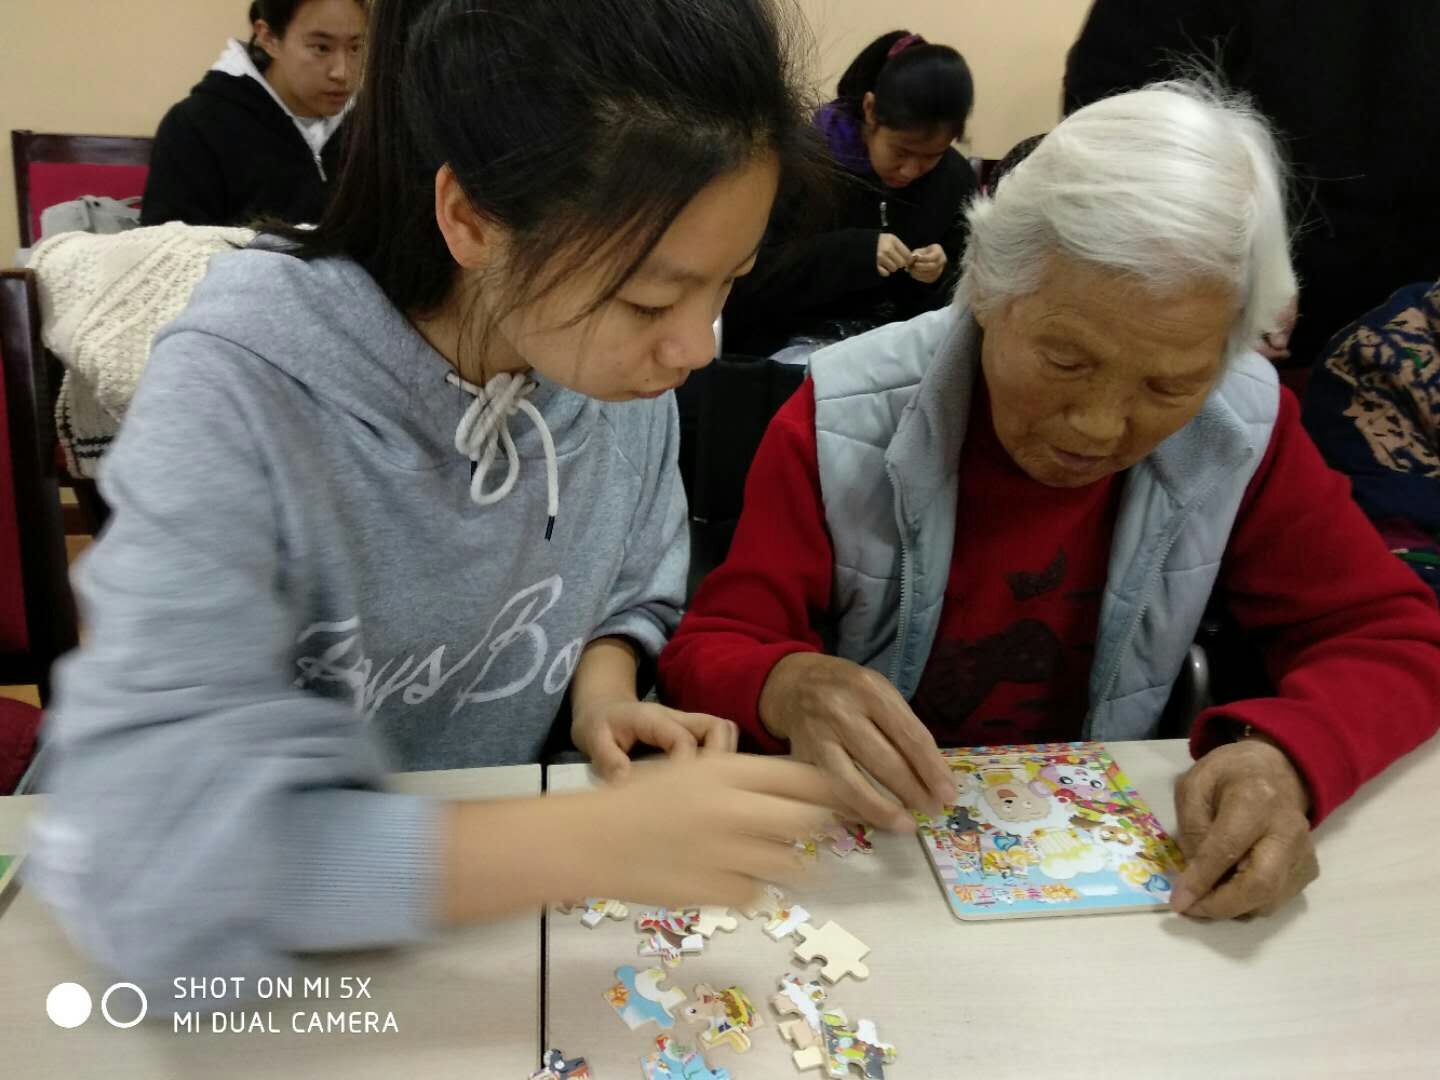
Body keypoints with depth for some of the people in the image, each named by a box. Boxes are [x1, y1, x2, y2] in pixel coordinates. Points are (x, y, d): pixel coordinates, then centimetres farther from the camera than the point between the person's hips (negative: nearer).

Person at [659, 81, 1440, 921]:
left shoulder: (1244, 427, -9)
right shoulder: (843, 422, -15)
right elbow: (708, 651, -11)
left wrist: (1287, 754, -23)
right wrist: (790, 687, -33)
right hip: (862, 846, -1)